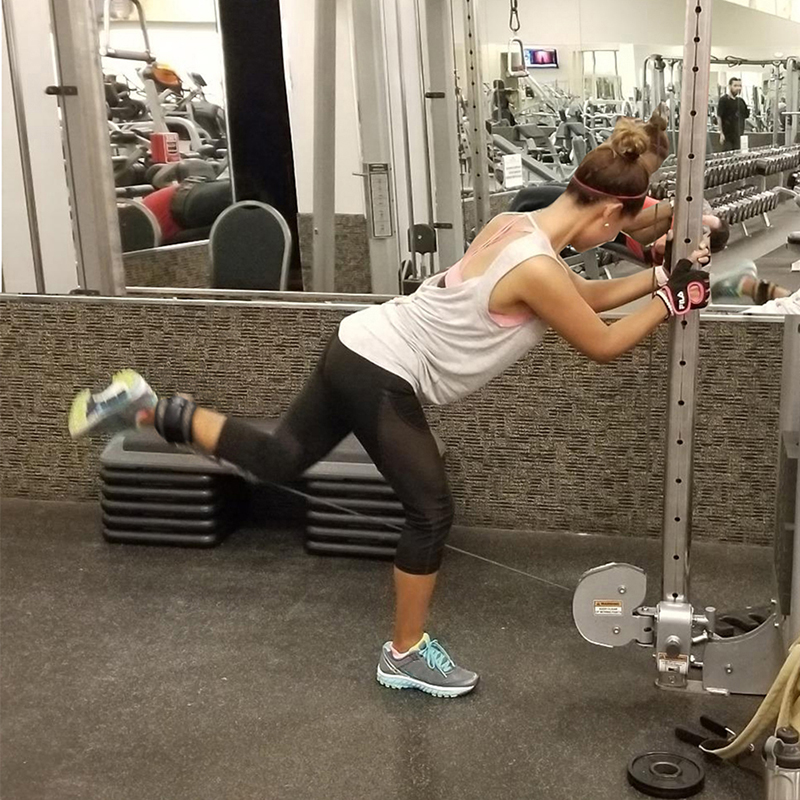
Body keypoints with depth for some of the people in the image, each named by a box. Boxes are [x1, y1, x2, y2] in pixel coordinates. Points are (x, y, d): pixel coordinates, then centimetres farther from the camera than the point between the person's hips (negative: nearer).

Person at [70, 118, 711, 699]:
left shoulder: (518, 224, 8)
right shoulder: (535, 268, -20)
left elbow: (585, 296, 20)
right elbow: (603, 346, -10)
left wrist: (658, 278, 16)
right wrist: (670, 301, -2)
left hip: (364, 349, 9)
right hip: (382, 374, -9)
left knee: (277, 462, 21)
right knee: (431, 512, 3)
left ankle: (160, 414, 21)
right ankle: (406, 656, 18)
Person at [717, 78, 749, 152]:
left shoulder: (741, 101, 12)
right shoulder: (723, 100, -7)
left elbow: (747, 115, 19)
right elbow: (719, 117, -11)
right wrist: (721, 133, -16)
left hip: (738, 135, 6)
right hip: (727, 135, -6)